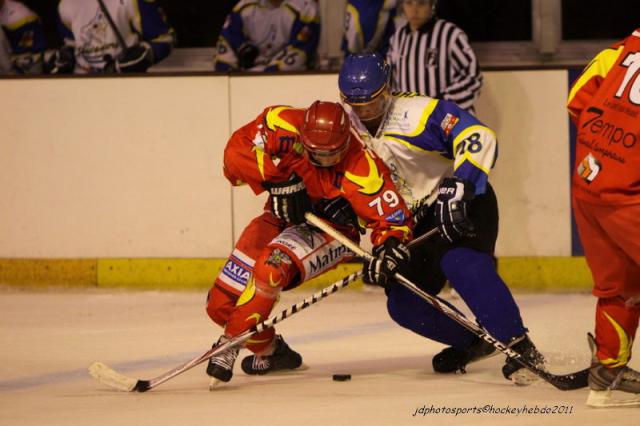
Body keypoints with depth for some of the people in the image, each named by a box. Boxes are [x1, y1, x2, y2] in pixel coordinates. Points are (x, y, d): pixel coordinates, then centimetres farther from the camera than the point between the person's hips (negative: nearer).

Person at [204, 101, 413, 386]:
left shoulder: (361, 168, -30)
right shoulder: (285, 126, -23)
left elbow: (393, 216, -24)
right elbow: (237, 149, -17)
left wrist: (388, 248, -44)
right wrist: (276, 179, -28)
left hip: (331, 227, -5)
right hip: (282, 217, 5)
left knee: (274, 266, -36)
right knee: (222, 303, -2)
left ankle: (229, 345, -22)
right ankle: (270, 353, 25)